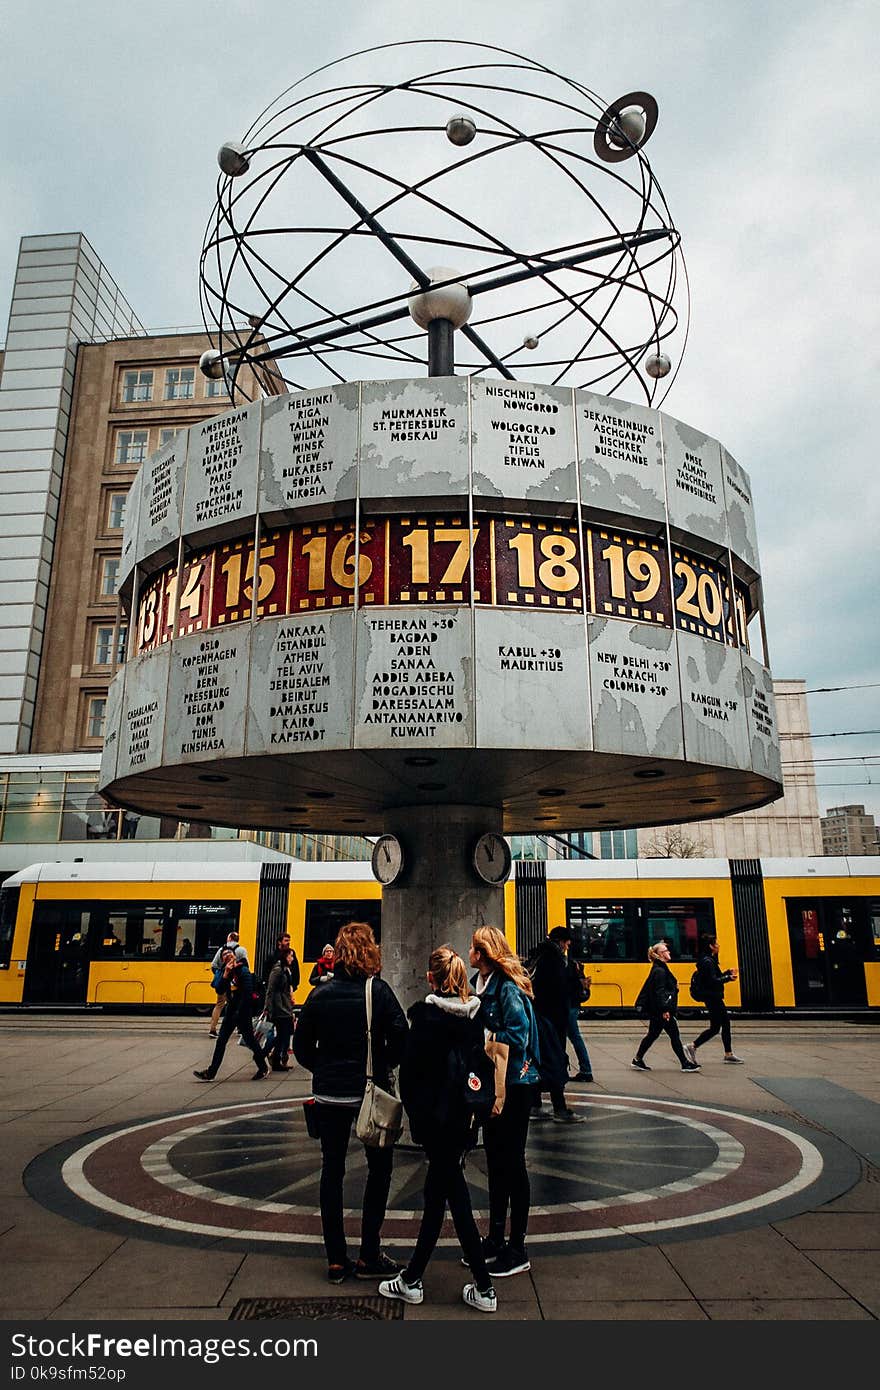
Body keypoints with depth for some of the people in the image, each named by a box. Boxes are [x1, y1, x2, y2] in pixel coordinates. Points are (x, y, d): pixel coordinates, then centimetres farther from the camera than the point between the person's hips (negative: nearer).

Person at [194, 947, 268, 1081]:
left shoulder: (244, 971, -14)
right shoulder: (227, 972, 6)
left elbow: (248, 994, -18)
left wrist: (239, 1013, -16)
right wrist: (225, 975, -14)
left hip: (243, 1011, -7)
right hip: (231, 1010, 7)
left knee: (250, 1040, 4)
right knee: (221, 1040, 5)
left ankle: (263, 1068, 21)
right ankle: (211, 1072, 10)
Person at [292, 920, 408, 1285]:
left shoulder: (320, 995, -3)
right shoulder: (378, 990, -12)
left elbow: (302, 1048, 0)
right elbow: (400, 1037, -17)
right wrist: (383, 1067, 0)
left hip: (330, 1093, 3)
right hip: (372, 1092, -3)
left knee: (332, 1172, 14)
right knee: (379, 1168, 13)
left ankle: (336, 1260, 19)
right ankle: (369, 1256, 16)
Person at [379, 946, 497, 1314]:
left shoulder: (426, 1014, -16)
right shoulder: (476, 1013, -1)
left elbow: (410, 1069, -12)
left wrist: (415, 1112, 1)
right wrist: (475, 1109, 11)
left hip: (436, 1118, -6)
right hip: (465, 1118, 6)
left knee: (456, 1198, 5)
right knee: (435, 1193, 16)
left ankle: (484, 1288, 15)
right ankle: (412, 1279, 26)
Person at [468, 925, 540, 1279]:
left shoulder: (508, 989, -20)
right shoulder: (479, 984, 5)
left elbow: (516, 1037, -26)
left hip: (514, 1084, -8)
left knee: (512, 1163, 4)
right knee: (495, 1161, 17)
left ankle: (517, 1251, 18)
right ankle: (496, 1239, 31)